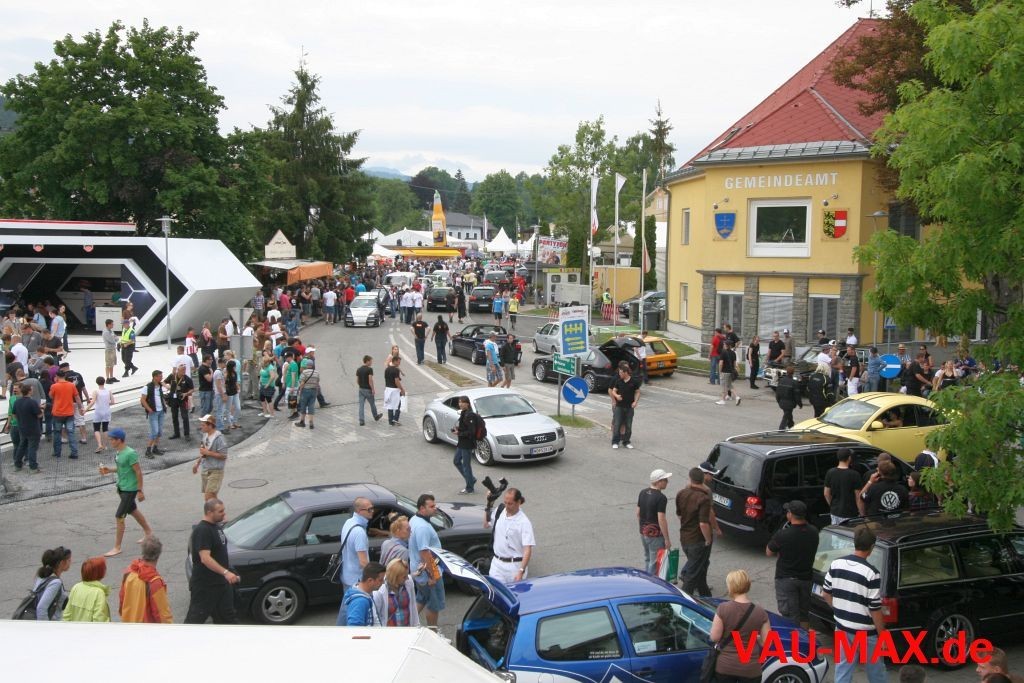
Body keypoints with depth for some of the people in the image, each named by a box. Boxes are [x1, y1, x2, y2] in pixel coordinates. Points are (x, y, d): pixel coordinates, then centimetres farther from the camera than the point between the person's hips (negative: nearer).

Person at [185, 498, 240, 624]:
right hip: (204, 585, -9)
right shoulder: (202, 531, -21)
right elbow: (205, 558, -30)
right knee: (196, 617, -1)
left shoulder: (216, 526, 9)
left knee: (228, 615, 17)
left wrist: (227, 573, 22)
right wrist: (225, 572, -37)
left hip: (220, 582, 9)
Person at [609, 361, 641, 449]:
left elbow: (637, 392, 5)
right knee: (617, 424, -1)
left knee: (628, 426, 6)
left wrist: (635, 402, -8)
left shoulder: (634, 381, -3)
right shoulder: (618, 381, -1)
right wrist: (616, 396, -20)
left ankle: (626, 441, 17)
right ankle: (615, 442, 6)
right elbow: (613, 391, 2)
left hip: (629, 407, 0)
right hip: (619, 406, 0)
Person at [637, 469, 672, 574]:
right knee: (655, 563, 3)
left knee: (647, 560, 21)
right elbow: (661, 519, -22)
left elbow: (638, 513, 10)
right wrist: (667, 539, -16)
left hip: (643, 532, 8)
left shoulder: (643, 493, 3)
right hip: (655, 535, -8)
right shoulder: (661, 498, -20)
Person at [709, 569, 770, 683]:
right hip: (750, 668, 1)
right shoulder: (760, 612, -8)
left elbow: (714, 637, -8)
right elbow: (766, 642, -5)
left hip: (725, 666, -1)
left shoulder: (723, 609, -13)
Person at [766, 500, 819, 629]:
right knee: (804, 614, 20)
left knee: (790, 615, 2)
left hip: (786, 579, -5)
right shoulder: (813, 532, -6)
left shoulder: (782, 535, -24)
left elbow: (769, 553, -9)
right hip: (806, 578, 5)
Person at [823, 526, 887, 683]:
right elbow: (875, 609, -18)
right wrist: (882, 635, -6)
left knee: (843, 669, 12)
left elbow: (826, 594, 6)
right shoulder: (871, 573, -21)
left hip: (842, 628, 5)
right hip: (866, 632, -5)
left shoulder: (836, 564, -4)